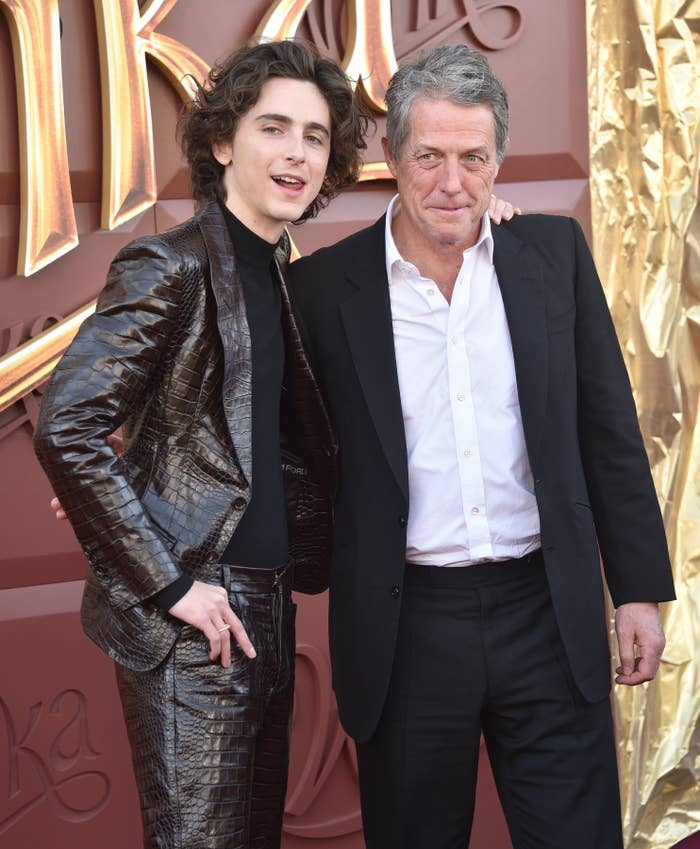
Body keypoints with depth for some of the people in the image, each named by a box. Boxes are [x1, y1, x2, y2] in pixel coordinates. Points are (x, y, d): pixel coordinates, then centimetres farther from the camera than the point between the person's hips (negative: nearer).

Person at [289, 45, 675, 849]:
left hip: (546, 608, 1)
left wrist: (638, 589, 5)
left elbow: (607, 429, 6)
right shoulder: (326, 285, -3)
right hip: (406, 624, -1)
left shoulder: (554, 254, 2)